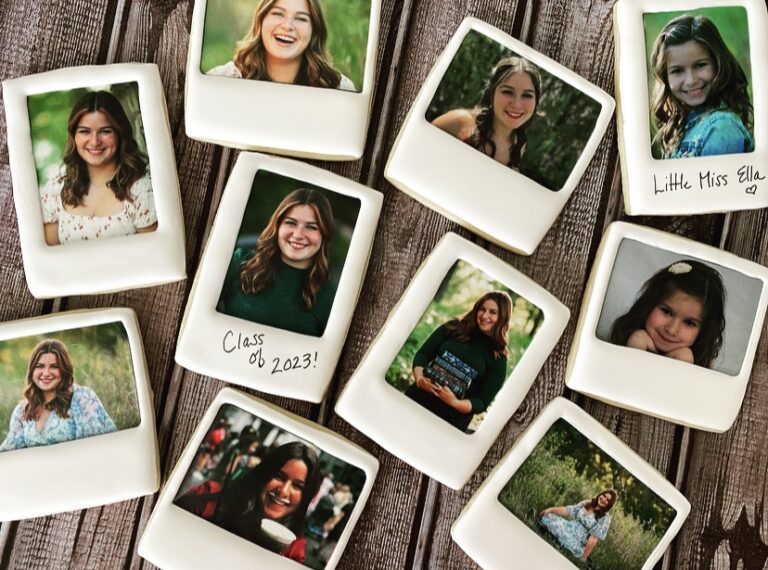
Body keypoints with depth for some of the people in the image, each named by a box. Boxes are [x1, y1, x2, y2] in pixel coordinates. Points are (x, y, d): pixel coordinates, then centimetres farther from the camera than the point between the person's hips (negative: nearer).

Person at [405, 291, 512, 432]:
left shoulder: (498, 358, -4)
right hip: (416, 399, 2)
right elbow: (422, 355, 2)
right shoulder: (453, 328, 1)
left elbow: (482, 402, -6)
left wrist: (455, 403, -23)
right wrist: (419, 379, -17)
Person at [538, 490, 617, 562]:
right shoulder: (587, 503, 7)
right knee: (547, 517, -14)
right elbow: (567, 511, 7)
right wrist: (551, 509, -5)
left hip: (579, 543, -6)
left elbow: (593, 539, -15)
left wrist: (583, 558, -18)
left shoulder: (605, 518, -11)